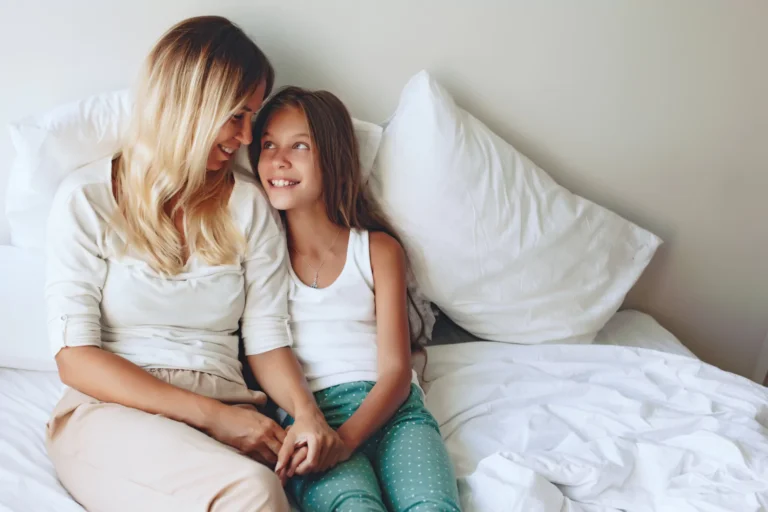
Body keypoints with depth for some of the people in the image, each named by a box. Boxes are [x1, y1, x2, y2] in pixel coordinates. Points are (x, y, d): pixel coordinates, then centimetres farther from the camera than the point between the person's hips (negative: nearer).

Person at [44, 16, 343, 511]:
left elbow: (267, 339, 9)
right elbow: (75, 357, -4)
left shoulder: (250, 205, 11)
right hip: (111, 412, -3)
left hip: (224, 419, 3)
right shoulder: (86, 199, 1)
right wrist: (212, 414, -14)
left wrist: (305, 409, -13)